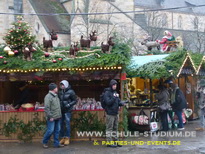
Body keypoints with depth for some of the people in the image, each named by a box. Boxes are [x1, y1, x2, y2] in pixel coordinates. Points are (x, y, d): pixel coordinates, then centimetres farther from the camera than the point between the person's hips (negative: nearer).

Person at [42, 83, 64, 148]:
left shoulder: (56, 96, 15)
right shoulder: (48, 96, -13)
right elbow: (47, 108, -18)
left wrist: (59, 115, 16)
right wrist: (50, 117, -19)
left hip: (57, 117, 8)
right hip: (52, 118, -8)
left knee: (57, 131, 9)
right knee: (50, 130, -4)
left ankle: (56, 143, 16)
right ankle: (44, 142, 14)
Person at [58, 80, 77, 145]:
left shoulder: (70, 92, -5)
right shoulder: (60, 92, 10)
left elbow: (75, 100, -3)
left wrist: (69, 105, -15)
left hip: (67, 110, -5)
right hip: (61, 110, 5)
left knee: (67, 124, -5)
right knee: (61, 124, 7)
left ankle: (67, 139, 2)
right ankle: (63, 138, 17)